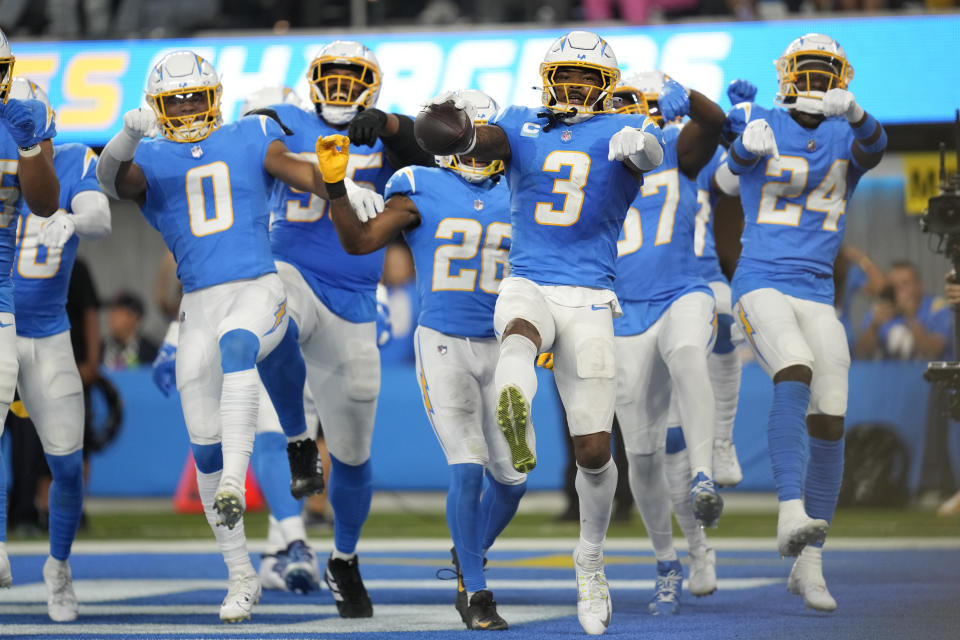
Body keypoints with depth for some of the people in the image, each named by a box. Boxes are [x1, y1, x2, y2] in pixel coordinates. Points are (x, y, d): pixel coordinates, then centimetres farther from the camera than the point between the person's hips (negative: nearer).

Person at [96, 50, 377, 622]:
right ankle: (242, 576, 14)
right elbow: (114, 179, -10)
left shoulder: (250, 139, 10)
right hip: (201, 307, 3)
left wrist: (345, 189, -24)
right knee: (206, 447, 2)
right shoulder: (150, 161, 10)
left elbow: (298, 169, -4)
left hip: (260, 291, -3)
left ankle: (233, 485, -45)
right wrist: (129, 135, -30)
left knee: (237, 348, -38)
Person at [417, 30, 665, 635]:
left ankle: (591, 562, 25)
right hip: (527, 285, 0)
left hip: (590, 298, 0)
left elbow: (649, 151, -18)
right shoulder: (523, 125, 12)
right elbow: (485, 143, -9)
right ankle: (516, 424, -72)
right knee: (520, 334, -39)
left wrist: (639, 146, -42)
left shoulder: (621, 130, 6)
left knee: (594, 449, 1)